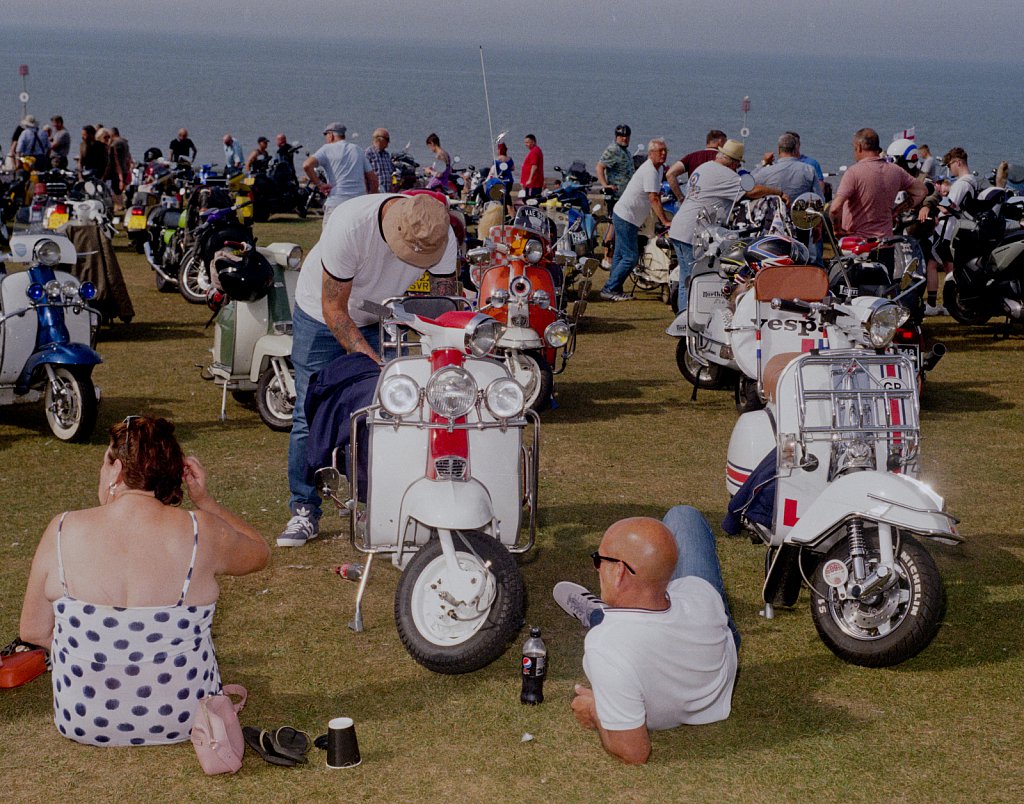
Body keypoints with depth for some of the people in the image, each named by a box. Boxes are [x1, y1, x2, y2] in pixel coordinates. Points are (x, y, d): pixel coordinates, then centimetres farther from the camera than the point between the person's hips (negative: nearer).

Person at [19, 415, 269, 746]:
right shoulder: (201, 532, -15)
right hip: (184, 720, -1)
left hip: (82, 724, 1)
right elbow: (260, 553, 7)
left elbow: (33, 631, -3)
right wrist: (204, 500, 3)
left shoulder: (63, 531, -14)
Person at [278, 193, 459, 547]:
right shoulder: (350, 225, -37)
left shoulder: (443, 236, -25)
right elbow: (333, 310, -29)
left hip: (384, 318, 3)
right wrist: (374, 362, -37)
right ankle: (304, 511, 5)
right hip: (321, 315, -3)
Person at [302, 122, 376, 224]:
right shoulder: (358, 151, 17)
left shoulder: (327, 149, 3)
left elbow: (307, 165, -14)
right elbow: (373, 179, 15)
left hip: (337, 203, -5)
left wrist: (319, 184, -6)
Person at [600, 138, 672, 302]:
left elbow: (657, 197, 17)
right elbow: (653, 199, -26)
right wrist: (665, 221, -27)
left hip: (623, 216, 11)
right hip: (626, 218, -11)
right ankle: (610, 290, -8)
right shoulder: (649, 171, -20)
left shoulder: (659, 168, 12)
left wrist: (663, 219, 12)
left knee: (621, 255, 15)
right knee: (630, 257, -11)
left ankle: (613, 290, 22)